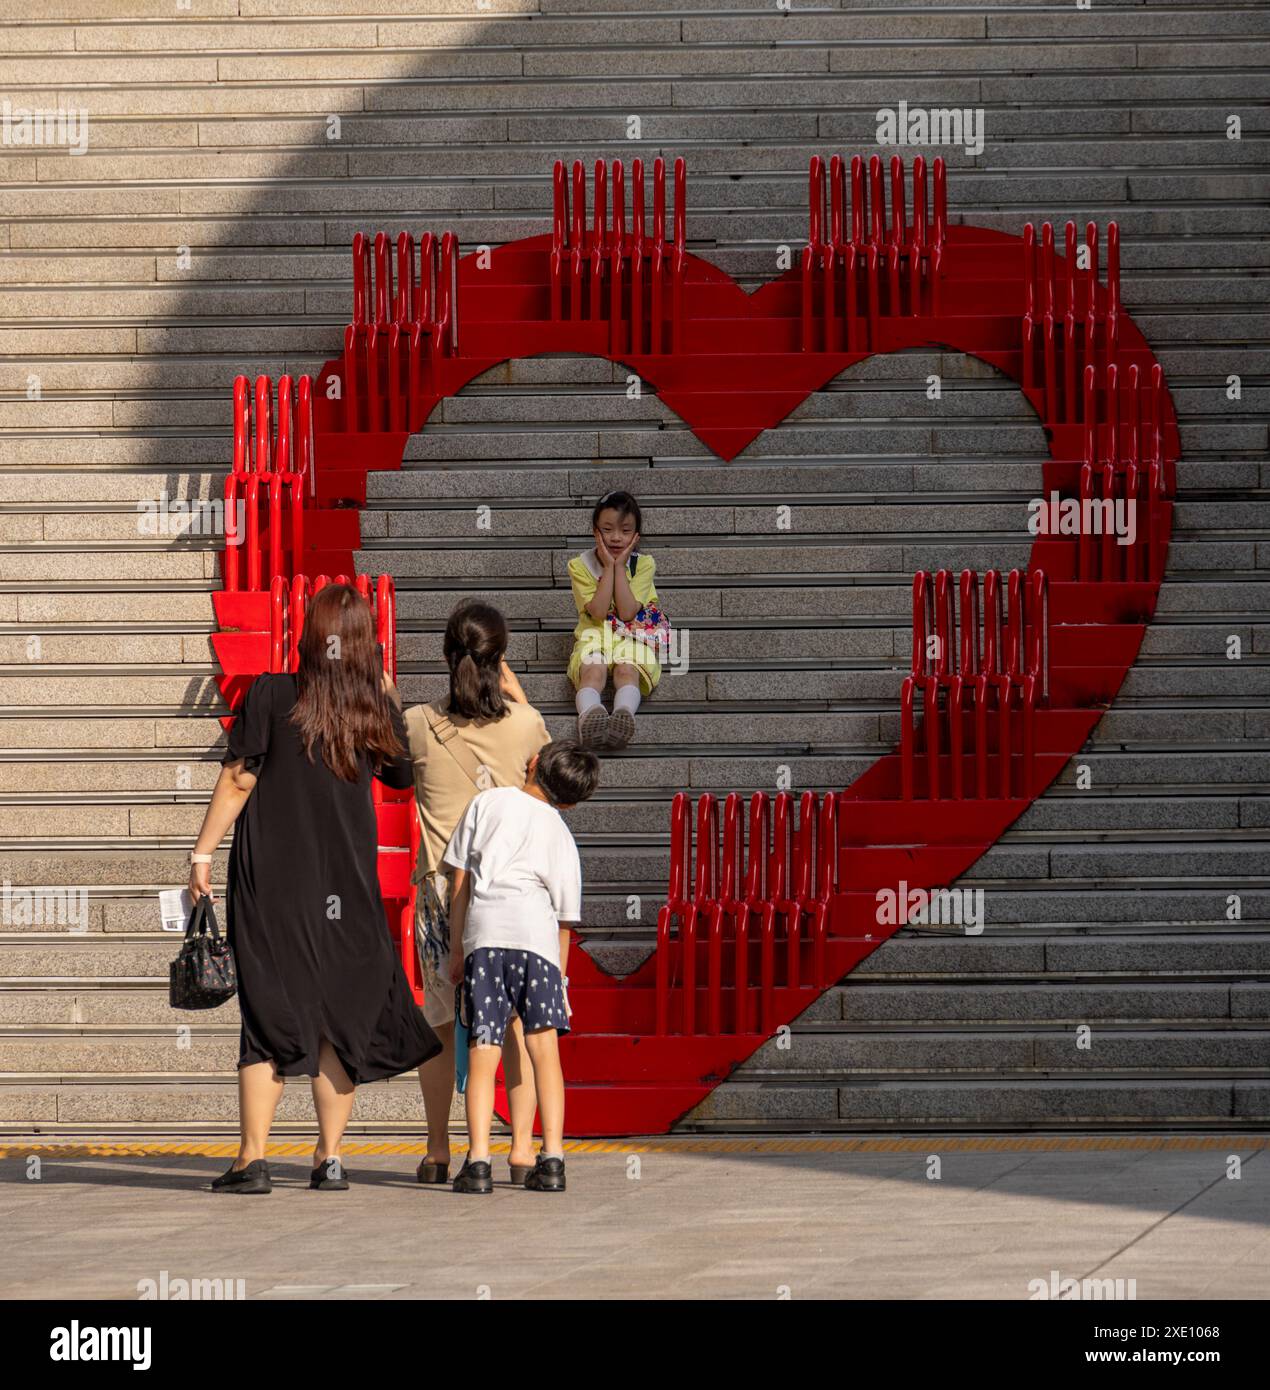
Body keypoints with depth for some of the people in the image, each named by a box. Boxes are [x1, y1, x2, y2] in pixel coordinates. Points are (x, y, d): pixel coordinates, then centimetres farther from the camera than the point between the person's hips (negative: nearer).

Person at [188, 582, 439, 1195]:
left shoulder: (270, 696, -7)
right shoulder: (377, 712, 1)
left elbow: (237, 780, -8)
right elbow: (403, 774, 18)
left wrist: (203, 852, -2)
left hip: (269, 882, -2)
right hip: (346, 887, 2)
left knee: (269, 1013, 1)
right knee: (338, 1016, 9)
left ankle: (252, 1158, -5)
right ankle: (329, 1158, 7)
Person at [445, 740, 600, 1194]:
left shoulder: (486, 803, 17)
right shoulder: (561, 834, 20)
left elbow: (460, 883, 14)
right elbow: (565, 916, 19)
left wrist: (456, 951, 18)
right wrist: (561, 979, 27)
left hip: (483, 927, -1)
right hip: (534, 930, 1)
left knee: (482, 1053, -2)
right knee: (544, 1048, 5)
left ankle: (478, 1161, -11)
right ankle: (552, 1158, -2)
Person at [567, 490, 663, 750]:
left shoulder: (643, 565, 2)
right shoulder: (580, 566, 1)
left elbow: (627, 613, -11)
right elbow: (599, 612, -11)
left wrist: (620, 566, -10)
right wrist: (609, 567, -11)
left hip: (631, 637, 0)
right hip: (594, 637, 0)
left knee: (628, 670, -33)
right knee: (593, 671, -33)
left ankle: (624, 713, -63)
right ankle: (589, 716, -63)